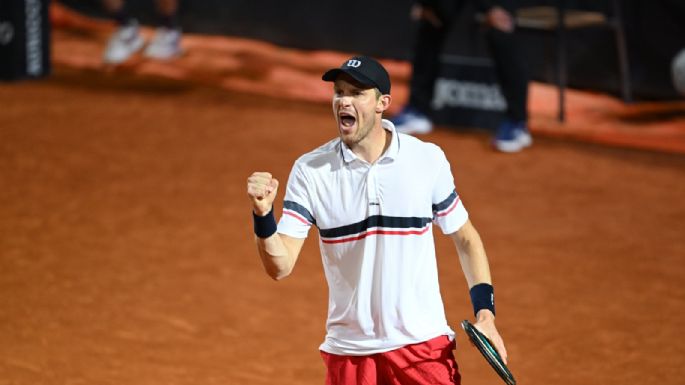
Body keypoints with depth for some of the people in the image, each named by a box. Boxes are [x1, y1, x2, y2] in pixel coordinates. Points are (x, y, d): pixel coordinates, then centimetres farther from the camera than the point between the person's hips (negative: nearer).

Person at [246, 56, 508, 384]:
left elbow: (465, 238, 10)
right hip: (348, 353, 1)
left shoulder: (428, 159, -2)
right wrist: (263, 214, -26)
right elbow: (280, 266, -8)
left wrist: (485, 312, 0)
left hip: (423, 344, -1)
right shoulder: (309, 170, -3)